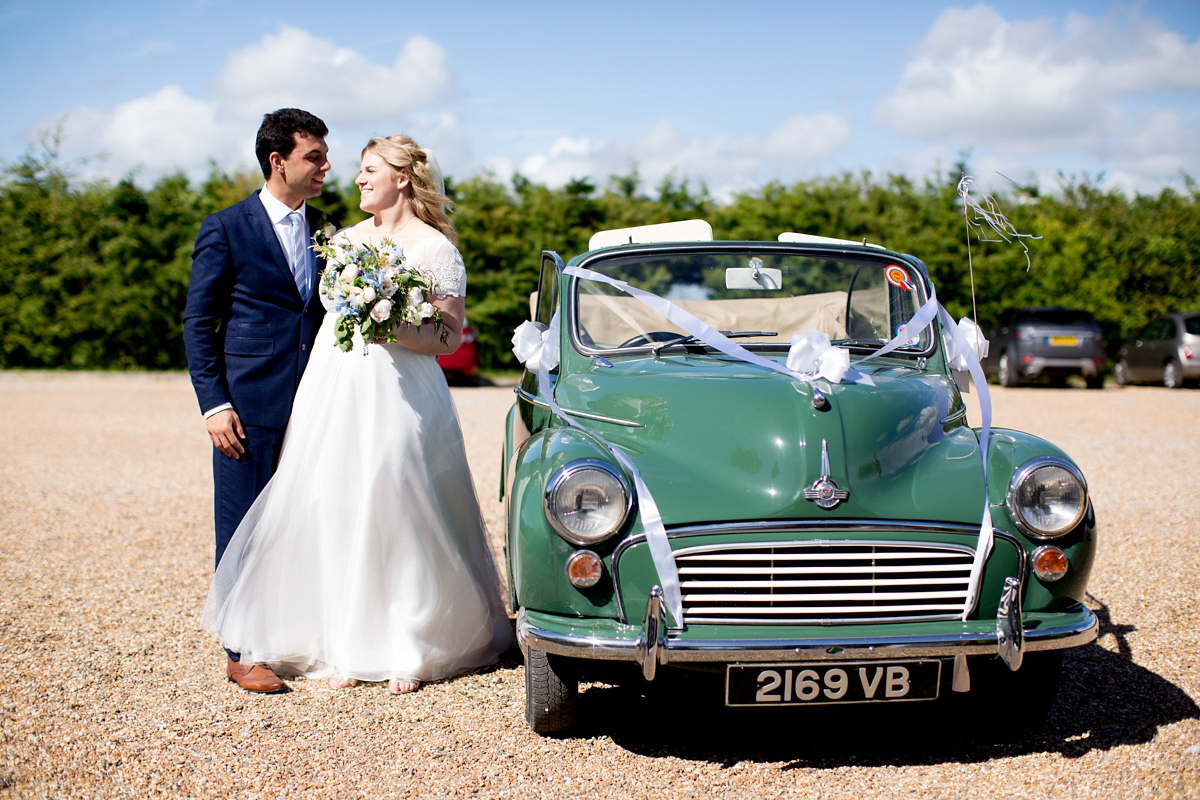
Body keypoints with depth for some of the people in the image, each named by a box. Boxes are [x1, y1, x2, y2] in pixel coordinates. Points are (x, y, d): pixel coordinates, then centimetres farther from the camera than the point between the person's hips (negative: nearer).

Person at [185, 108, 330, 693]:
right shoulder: (226, 229, -2)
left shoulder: (324, 231, 13)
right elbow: (198, 324, -3)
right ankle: (242, 654, 10)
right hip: (250, 406, -5)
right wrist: (214, 405, -10)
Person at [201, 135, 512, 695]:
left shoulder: (435, 248, -1)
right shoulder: (346, 238, 17)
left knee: (398, 516, -5)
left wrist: (395, 330, -20)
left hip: (400, 395, -5)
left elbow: (450, 337, -5)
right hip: (334, 391, 5)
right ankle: (345, 647, 9)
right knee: (335, 514, 1)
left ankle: (409, 652, 5)